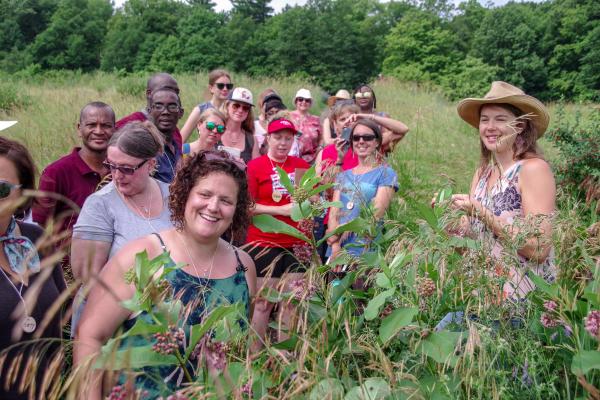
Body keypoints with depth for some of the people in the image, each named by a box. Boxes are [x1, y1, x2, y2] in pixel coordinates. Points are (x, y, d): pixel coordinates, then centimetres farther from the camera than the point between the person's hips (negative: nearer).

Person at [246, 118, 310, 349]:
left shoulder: (301, 165, 9)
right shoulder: (255, 166, -3)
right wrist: (281, 210, -14)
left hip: (296, 243, 4)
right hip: (264, 243, -4)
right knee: (264, 302, 1)